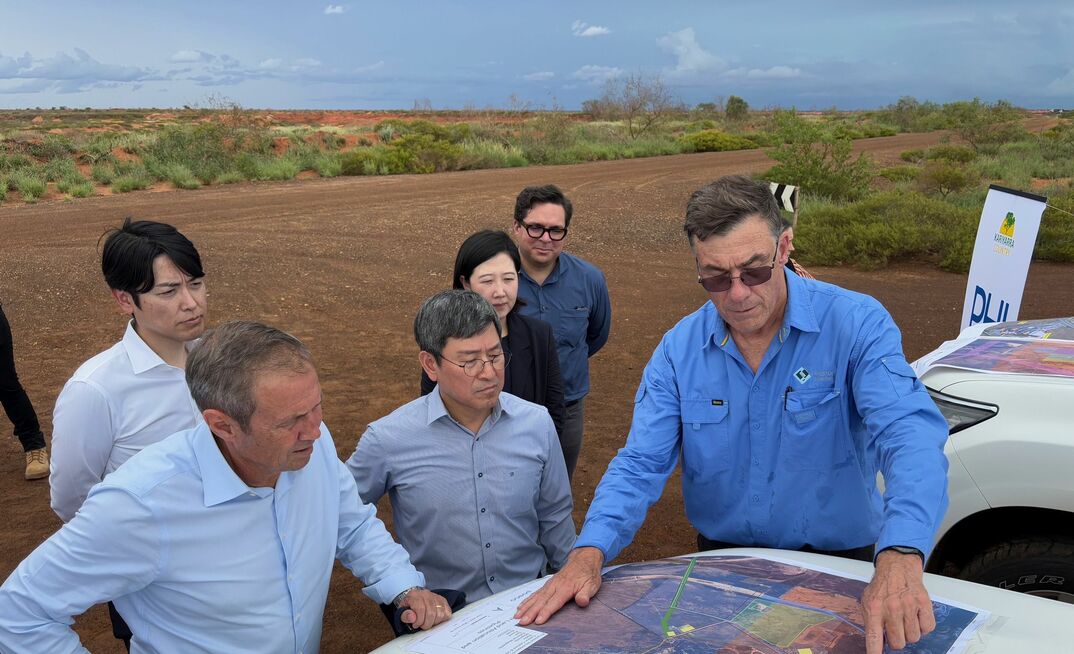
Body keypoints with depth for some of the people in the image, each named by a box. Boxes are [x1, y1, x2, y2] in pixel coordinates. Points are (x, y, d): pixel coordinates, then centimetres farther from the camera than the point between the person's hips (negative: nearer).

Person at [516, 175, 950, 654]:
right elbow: (641, 463, -7)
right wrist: (589, 553, -25)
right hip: (721, 559, 2)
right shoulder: (679, 349, -5)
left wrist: (900, 560, -45)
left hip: (836, 564, -1)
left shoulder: (855, 323, -15)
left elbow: (908, 435, -28)